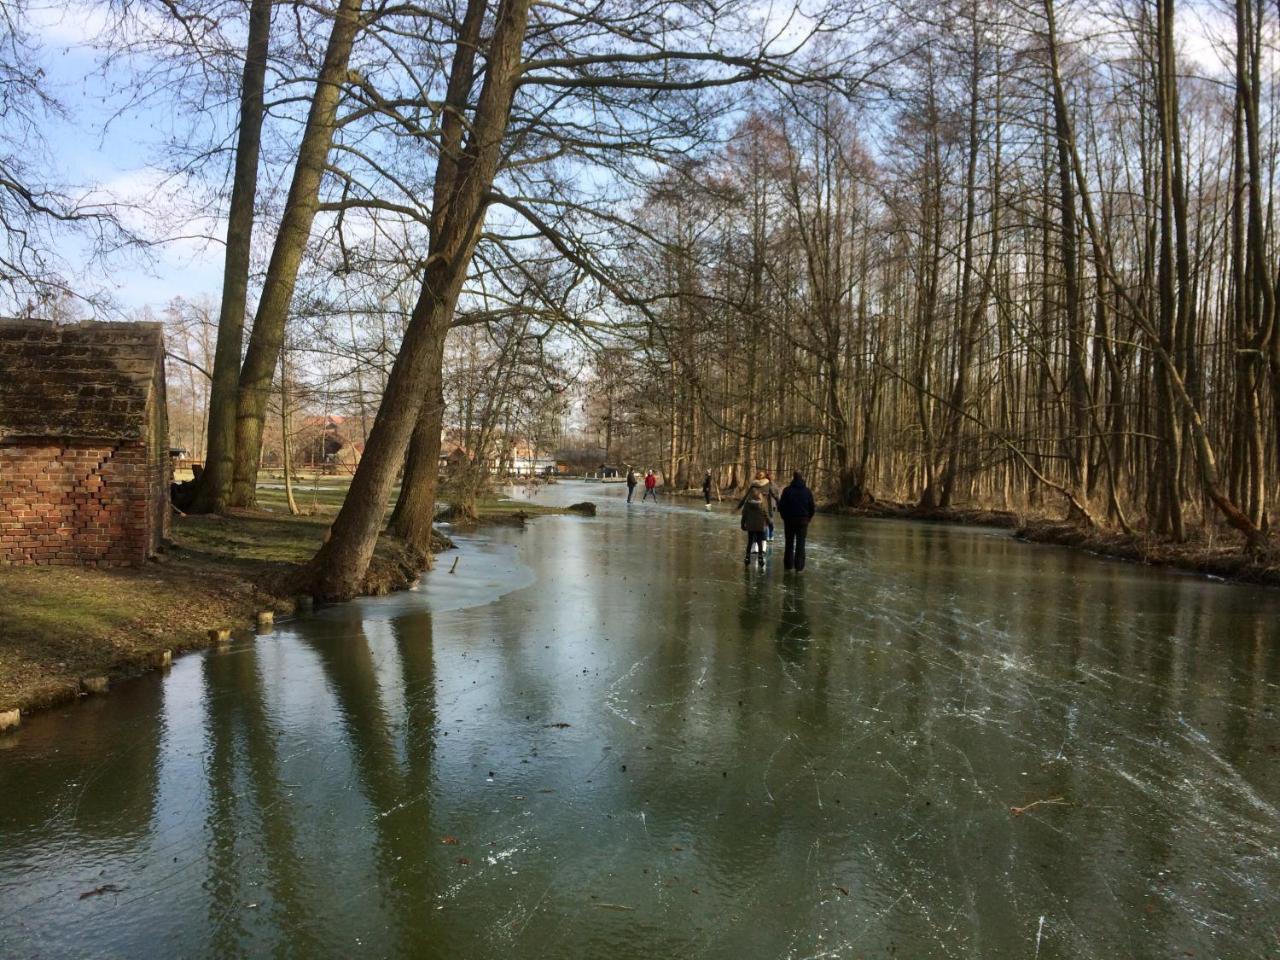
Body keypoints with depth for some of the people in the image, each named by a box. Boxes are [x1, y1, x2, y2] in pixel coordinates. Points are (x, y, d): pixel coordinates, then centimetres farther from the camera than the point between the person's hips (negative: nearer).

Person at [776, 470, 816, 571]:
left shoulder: (787, 490, -8)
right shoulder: (807, 491, -5)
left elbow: (781, 506, -6)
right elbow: (812, 508, -2)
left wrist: (785, 517, 9)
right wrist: (808, 518, 14)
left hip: (789, 520, 0)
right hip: (803, 520, 0)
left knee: (789, 543, 10)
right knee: (800, 544, 5)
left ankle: (788, 565, 11)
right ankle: (799, 566, 2)